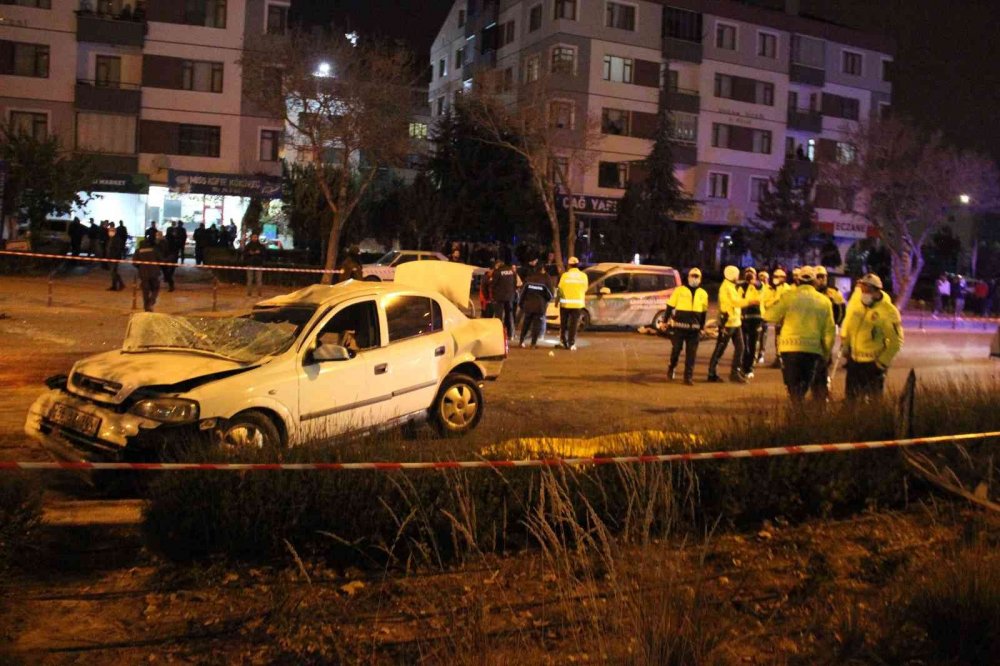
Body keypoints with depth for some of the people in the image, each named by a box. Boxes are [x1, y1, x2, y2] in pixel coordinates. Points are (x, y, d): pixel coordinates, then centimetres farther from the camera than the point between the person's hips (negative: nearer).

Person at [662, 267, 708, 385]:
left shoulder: (703, 294, 10)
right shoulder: (679, 290, 1)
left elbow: (704, 312, 19)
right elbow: (670, 306, 4)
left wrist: (702, 327, 20)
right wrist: (666, 321, 2)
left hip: (694, 328, 3)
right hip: (679, 326, -2)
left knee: (691, 353, 2)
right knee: (676, 349, 1)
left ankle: (689, 377, 7)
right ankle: (671, 368, 27)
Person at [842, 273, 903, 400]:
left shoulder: (888, 312, -19)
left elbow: (896, 341, -13)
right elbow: (848, 323, 15)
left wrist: (882, 362, -12)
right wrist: (845, 343, 15)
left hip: (873, 362, -5)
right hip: (854, 359, 5)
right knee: (852, 397, 17)